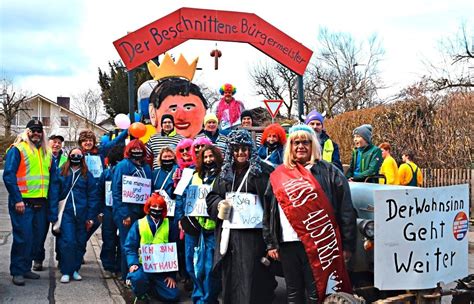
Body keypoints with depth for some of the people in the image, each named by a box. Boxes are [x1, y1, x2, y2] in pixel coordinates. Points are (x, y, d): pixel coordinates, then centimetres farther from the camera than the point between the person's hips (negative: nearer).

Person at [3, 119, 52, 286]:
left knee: (38, 237, 10)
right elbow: (8, 175, -11)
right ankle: (17, 272, 6)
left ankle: (26, 267, 23)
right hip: (23, 202, -6)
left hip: (41, 202, 6)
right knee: (22, 237, -5)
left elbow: (51, 176, 20)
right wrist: (17, 200, -16)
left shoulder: (47, 152, 14)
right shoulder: (17, 149, -5)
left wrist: (49, 199, 11)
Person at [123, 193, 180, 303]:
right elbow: (130, 247, -2)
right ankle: (141, 294, 2)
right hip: (143, 265, -2)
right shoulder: (138, 224, 0)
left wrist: (172, 274, 2)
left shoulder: (168, 225, 4)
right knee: (137, 278, -36)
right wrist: (133, 263, -21)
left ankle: (152, 286, 23)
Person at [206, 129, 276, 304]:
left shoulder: (262, 170, -1)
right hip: (229, 231, 5)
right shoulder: (225, 173, 15)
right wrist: (219, 204, -2)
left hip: (253, 232, -5)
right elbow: (211, 197, 18)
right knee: (230, 275, 11)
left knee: (251, 275, -3)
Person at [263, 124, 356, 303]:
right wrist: (270, 243, 10)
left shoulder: (328, 172, -1)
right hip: (287, 243, 4)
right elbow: (268, 212, 15)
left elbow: (345, 210, -4)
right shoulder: (278, 176, 11)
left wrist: (347, 244, -8)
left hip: (317, 244, -4)